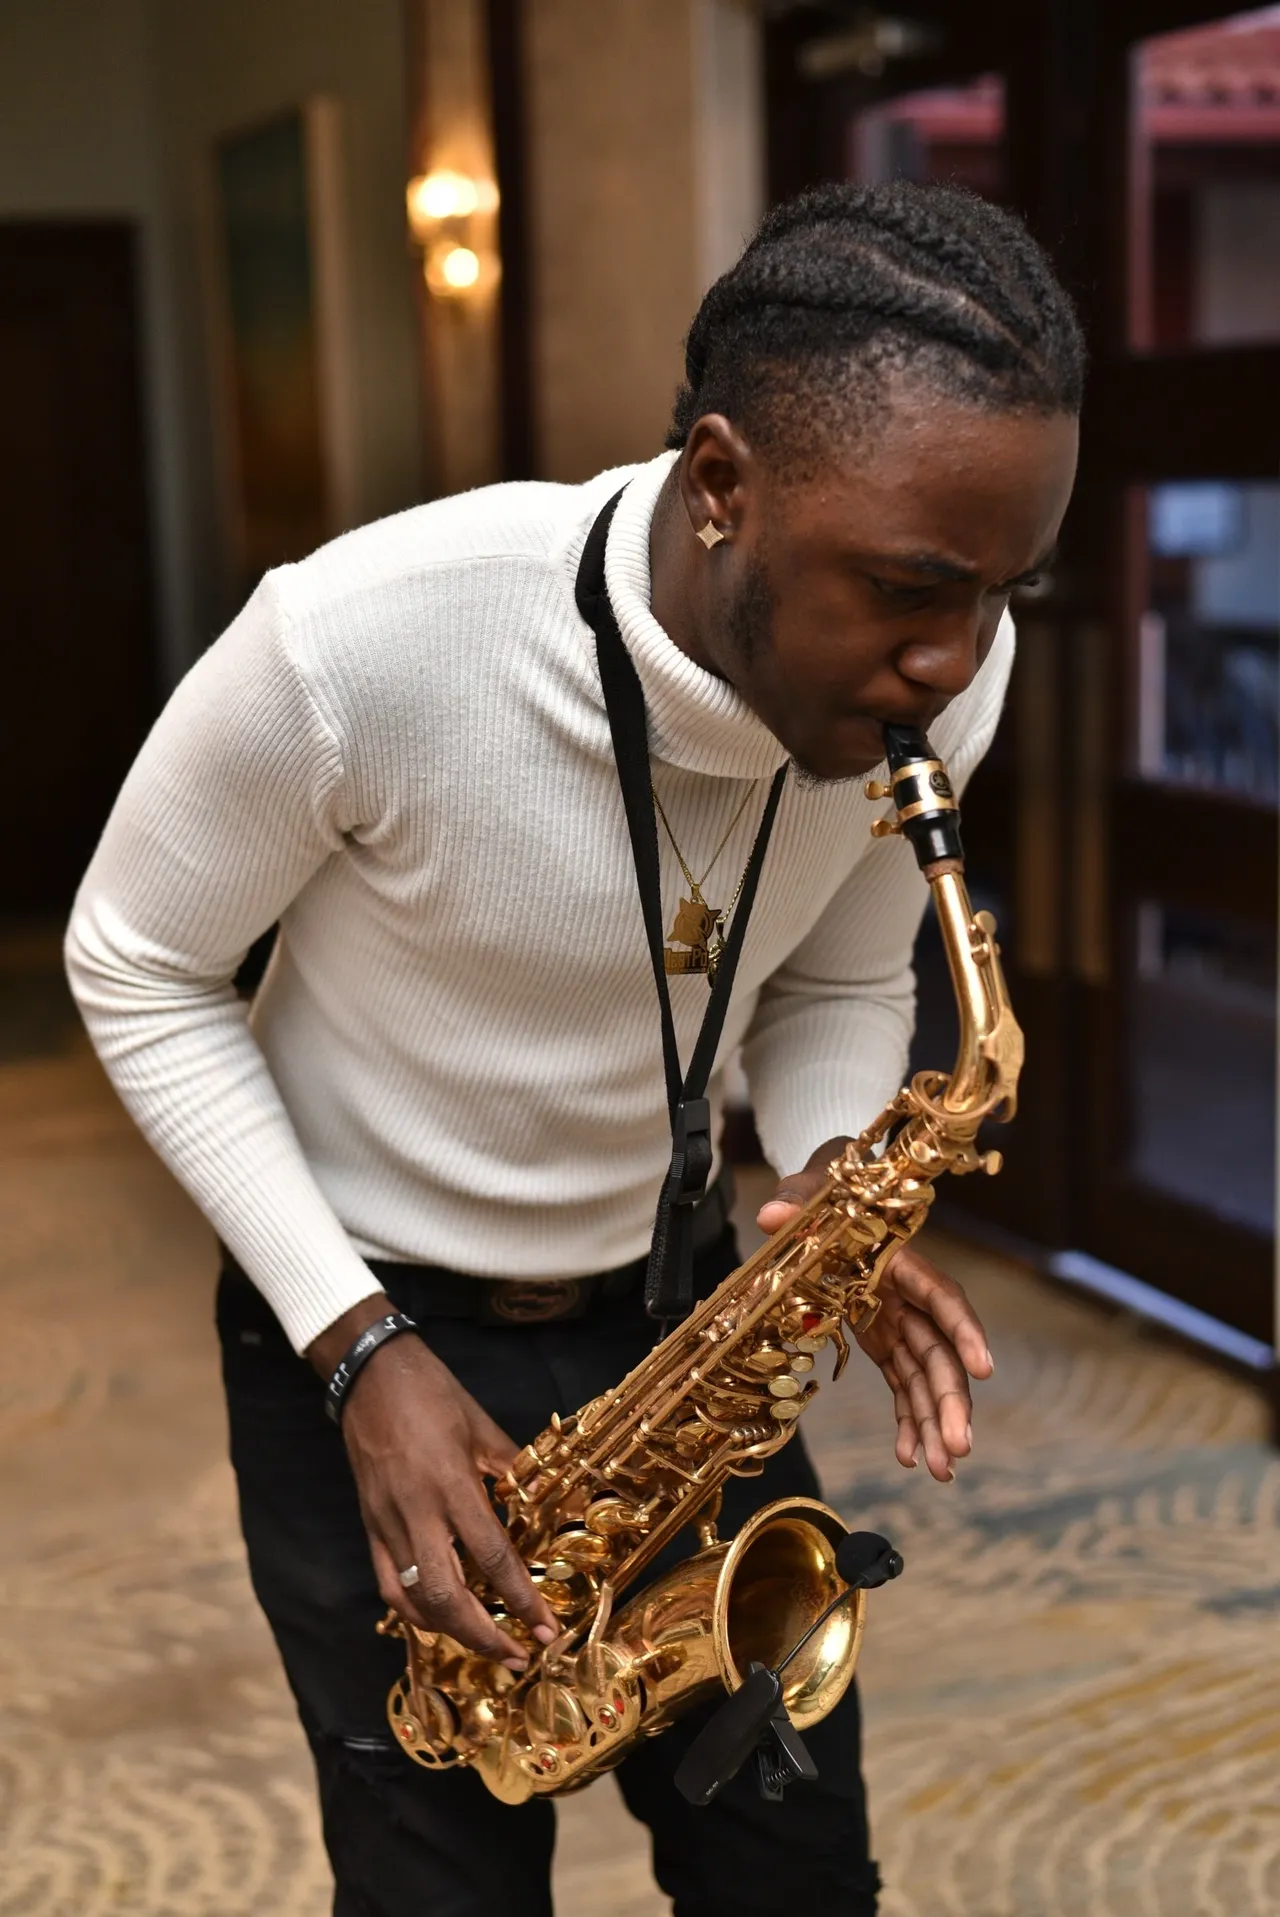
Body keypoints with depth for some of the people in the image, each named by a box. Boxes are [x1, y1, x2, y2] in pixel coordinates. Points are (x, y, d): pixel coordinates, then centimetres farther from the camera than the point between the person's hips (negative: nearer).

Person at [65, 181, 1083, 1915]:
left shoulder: (944, 674, -15)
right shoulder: (360, 641, -30)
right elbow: (139, 971, -13)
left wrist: (835, 1185, -18)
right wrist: (358, 1345, -20)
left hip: (670, 1306, 4)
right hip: (363, 1325, -3)